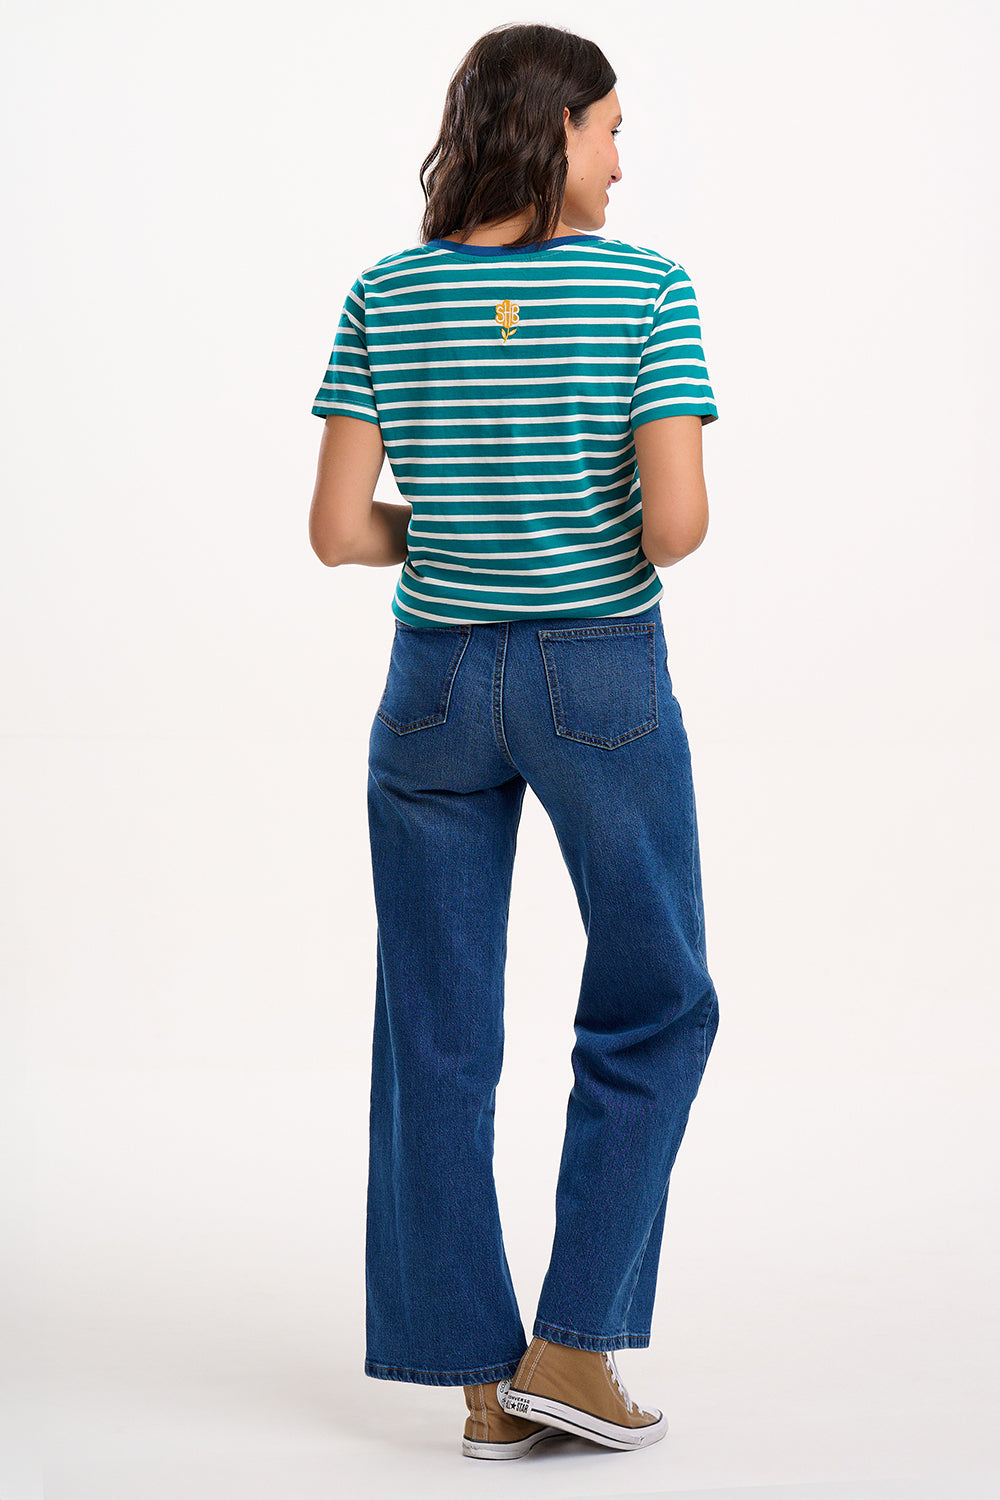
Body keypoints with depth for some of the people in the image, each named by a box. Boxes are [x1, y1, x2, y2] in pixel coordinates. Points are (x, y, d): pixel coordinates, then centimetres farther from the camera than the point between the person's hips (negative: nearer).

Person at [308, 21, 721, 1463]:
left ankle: (485, 1379, 13)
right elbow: (678, 519, -18)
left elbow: (338, 525, -4)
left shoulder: (386, 300, -1)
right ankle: (572, 1345, 8)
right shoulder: (646, 289, -10)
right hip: (607, 683, -3)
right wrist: (641, 546, 5)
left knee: (440, 1035, 9)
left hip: (439, 681, 3)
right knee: (654, 1007, 14)